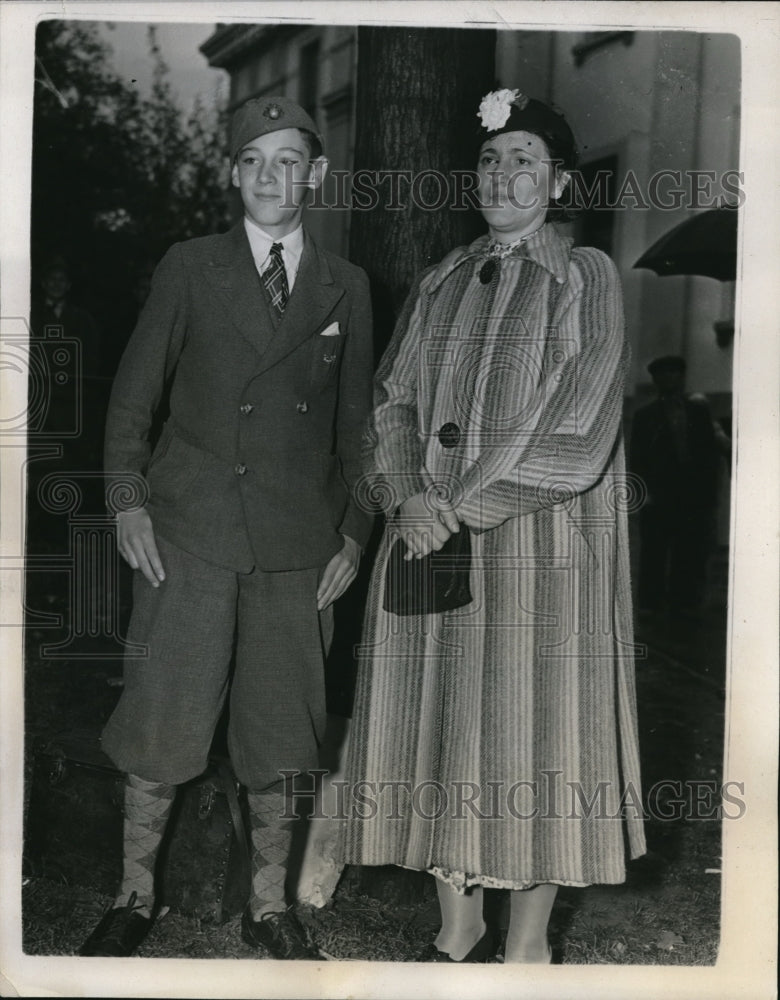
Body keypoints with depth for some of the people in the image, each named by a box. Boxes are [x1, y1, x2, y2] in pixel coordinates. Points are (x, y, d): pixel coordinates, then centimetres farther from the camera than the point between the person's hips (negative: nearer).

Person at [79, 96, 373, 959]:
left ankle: (268, 904, 25)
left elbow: (357, 424, 13)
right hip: (190, 531, -1)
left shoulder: (345, 287, 10)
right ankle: (135, 896, 22)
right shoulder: (189, 268, 6)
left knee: (278, 726, 8)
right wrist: (127, 500, -4)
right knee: (162, 721, 1)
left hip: (297, 542, 2)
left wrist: (353, 531, 6)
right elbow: (132, 394, 7)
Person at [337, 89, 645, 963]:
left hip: (536, 544, -4)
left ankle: (527, 942, 16)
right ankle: (458, 926, 22)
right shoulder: (440, 283, 14)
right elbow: (393, 401, 8)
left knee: (529, 723, 0)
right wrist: (409, 497, -11)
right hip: (430, 538, 4)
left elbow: (575, 422, -9)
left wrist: (467, 504, -13)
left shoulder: (585, 277, 1)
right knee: (439, 723, 6)